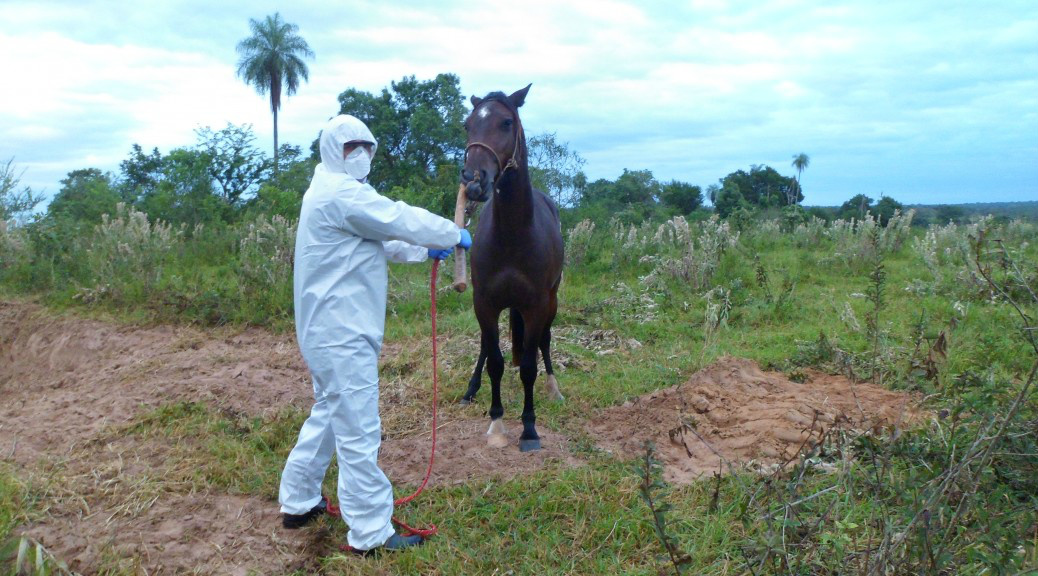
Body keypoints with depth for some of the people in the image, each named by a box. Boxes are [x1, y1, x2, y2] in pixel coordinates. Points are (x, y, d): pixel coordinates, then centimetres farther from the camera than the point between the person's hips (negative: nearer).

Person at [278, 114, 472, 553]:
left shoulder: (334, 193, 19)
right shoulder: (341, 193, -16)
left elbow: (378, 238, 24)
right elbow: (400, 219, -16)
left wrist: (424, 251, 16)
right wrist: (455, 235, -3)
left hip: (331, 329, 11)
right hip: (343, 334, -11)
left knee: (328, 415, 22)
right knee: (358, 432, -5)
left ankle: (297, 502, 34)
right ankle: (371, 532, 3)